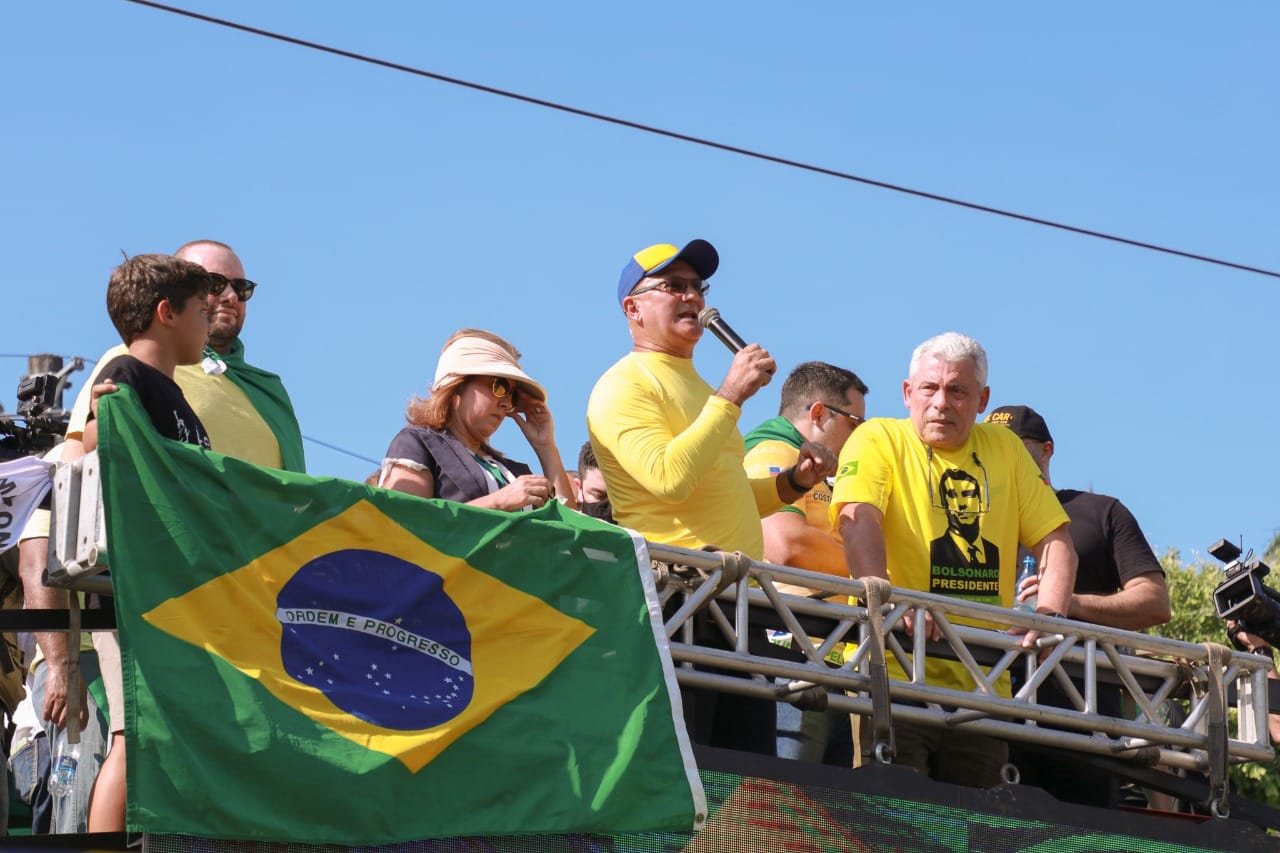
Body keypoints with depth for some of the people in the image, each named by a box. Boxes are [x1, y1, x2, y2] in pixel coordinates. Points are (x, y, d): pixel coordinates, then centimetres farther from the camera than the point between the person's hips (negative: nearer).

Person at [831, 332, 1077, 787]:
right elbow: (857, 519, -15)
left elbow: (1055, 542, 13)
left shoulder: (1005, 448, 16)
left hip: (982, 682, 5)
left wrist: (1049, 616, -7)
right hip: (897, 669, -4)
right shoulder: (880, 439, 3)